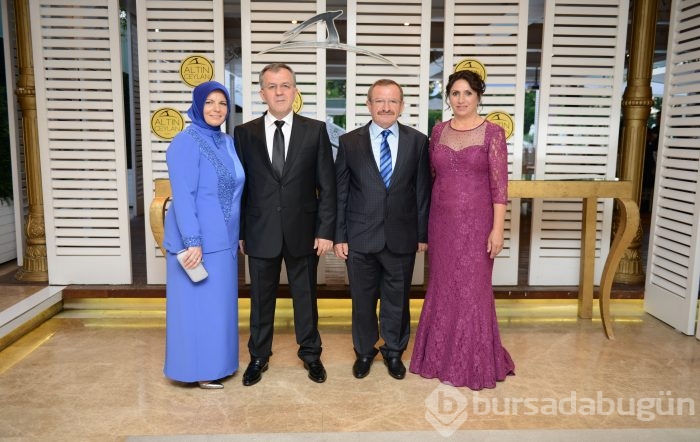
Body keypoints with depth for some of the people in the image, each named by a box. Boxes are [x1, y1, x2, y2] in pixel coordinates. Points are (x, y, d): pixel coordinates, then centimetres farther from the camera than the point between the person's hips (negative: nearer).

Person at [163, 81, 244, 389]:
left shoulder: (228, 142, 10)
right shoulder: (186, 142, -13)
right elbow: (182, 196, -19)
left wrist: (236, 235, 13)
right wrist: (193, 242, -23)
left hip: (223, 240, 8)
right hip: (197, 241, -8)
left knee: (219, 302, 16)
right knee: (197, 304, 3)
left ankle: (216, 364, 31)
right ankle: (198, 370, 18)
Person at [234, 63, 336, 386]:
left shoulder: (315, 130, -1)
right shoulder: (244, 132, 1)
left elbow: (327, 186, -2)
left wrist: (326, 230, -7)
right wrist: (239, 232, 0)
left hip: (302, 231, 0)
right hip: (260, 233, 1)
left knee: (305, 296, 14)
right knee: (260, 298, 13)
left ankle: (310, 354, 34)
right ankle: (258, 356, 33)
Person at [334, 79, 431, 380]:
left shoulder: (418, 141, 1)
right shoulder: (349, 142, -1)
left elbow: (423, 192, 3)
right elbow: (340, 193, 0)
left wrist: (423, 234, 3)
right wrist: (339, 236, -2)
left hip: (402, 238, 1)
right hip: (360, 238, 0)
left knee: (397, 299, 13)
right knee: (362, 299, 12)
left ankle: (394, 352, 34)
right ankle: (364, 352, 34)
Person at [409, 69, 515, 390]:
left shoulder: (492, 133, -5)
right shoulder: (438, 131, 7)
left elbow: (499, 185, -8)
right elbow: (432, 177, 10)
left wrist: (498, 229, -13)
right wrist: (425, 223, 9)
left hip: (476, 222, -4)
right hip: (442, 221, 4)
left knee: (472, 289, 4)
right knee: (442, 287, 11)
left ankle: (474, 362, 21)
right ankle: (442, 356, 28)